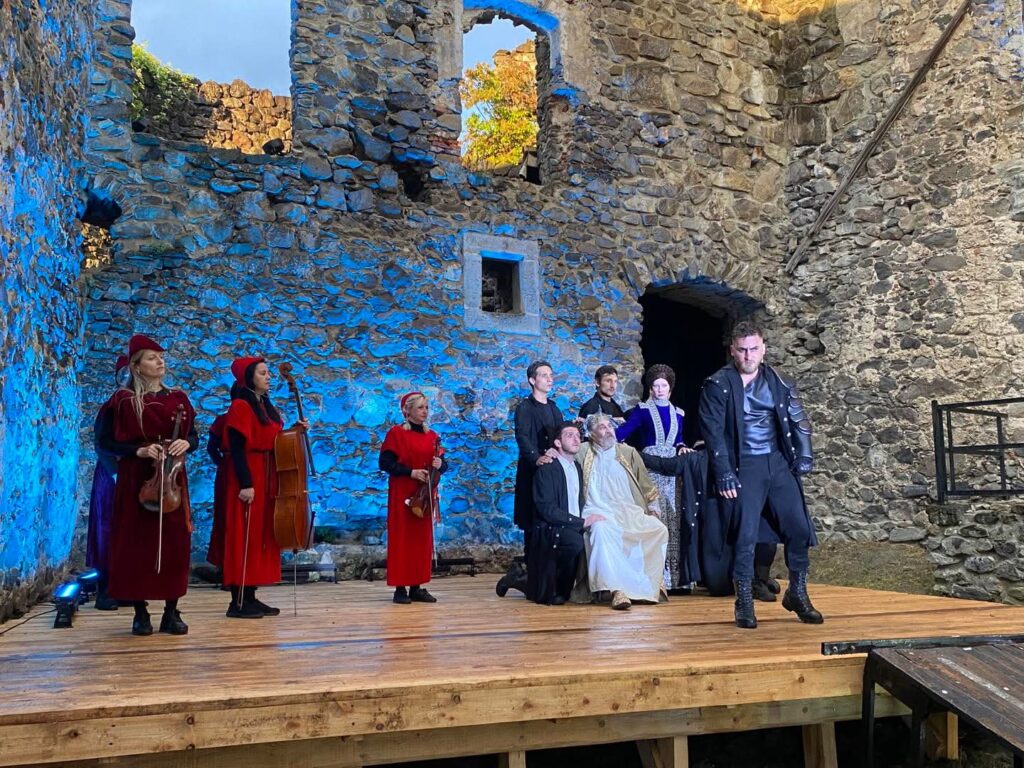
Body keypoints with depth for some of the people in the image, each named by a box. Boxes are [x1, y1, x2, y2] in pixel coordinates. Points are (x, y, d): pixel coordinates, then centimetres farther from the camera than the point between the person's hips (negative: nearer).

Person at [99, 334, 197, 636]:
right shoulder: (122, 400, -2)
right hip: (135, 481, -3)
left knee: (175, 544, 1)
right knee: (136, 543, -1)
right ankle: (140, 612, 11)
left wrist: (185, 444, -11)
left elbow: (193, 436, 12)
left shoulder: (177, 397, 8)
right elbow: (106, 442, -2)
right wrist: (139, 450, -16)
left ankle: (171, 612, 9)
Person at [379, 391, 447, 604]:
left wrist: (440, 464, -9)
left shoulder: (432, 435, 11)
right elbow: (384, 462, -10)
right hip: (402, 494, -5)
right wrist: (411, 472, -18)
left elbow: (442, 464, 14)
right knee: (401, 538, -4)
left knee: (423, 538, 5)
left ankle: (417, 587, 12)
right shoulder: (396, 433, -4)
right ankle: (400, 588, 1)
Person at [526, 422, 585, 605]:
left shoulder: (577, 468, 16)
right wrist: (581, 522, -20)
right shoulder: (546, 470, -8)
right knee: (575, 542, -35)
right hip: (550, 532, -8)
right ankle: (557, 591, -12)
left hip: (574, 529, 8)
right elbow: (547, 510, -18)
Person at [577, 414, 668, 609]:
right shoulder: (583, 452, 10)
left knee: (659, 529, -24)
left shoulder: (629, 453, 17)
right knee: (602, 531, -39)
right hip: (599, 512, -4)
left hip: (630, 511, 4)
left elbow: (646, 485, 21)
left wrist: (653, 508, 13)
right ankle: (618, 590, -41)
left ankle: (647, 587, -13)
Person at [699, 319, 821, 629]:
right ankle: (744, 603, 8)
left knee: (799, 528, 2)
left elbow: (798, 420, 15)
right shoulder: (718, 385, -5)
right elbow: (713, 433, -8)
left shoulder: (777, 382, 8)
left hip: (778, 463, 4)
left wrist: (804, 456, 4)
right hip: (744, 467, -4)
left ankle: (797, 594, 22)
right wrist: (724, 476, -13)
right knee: (746, 536, -6)